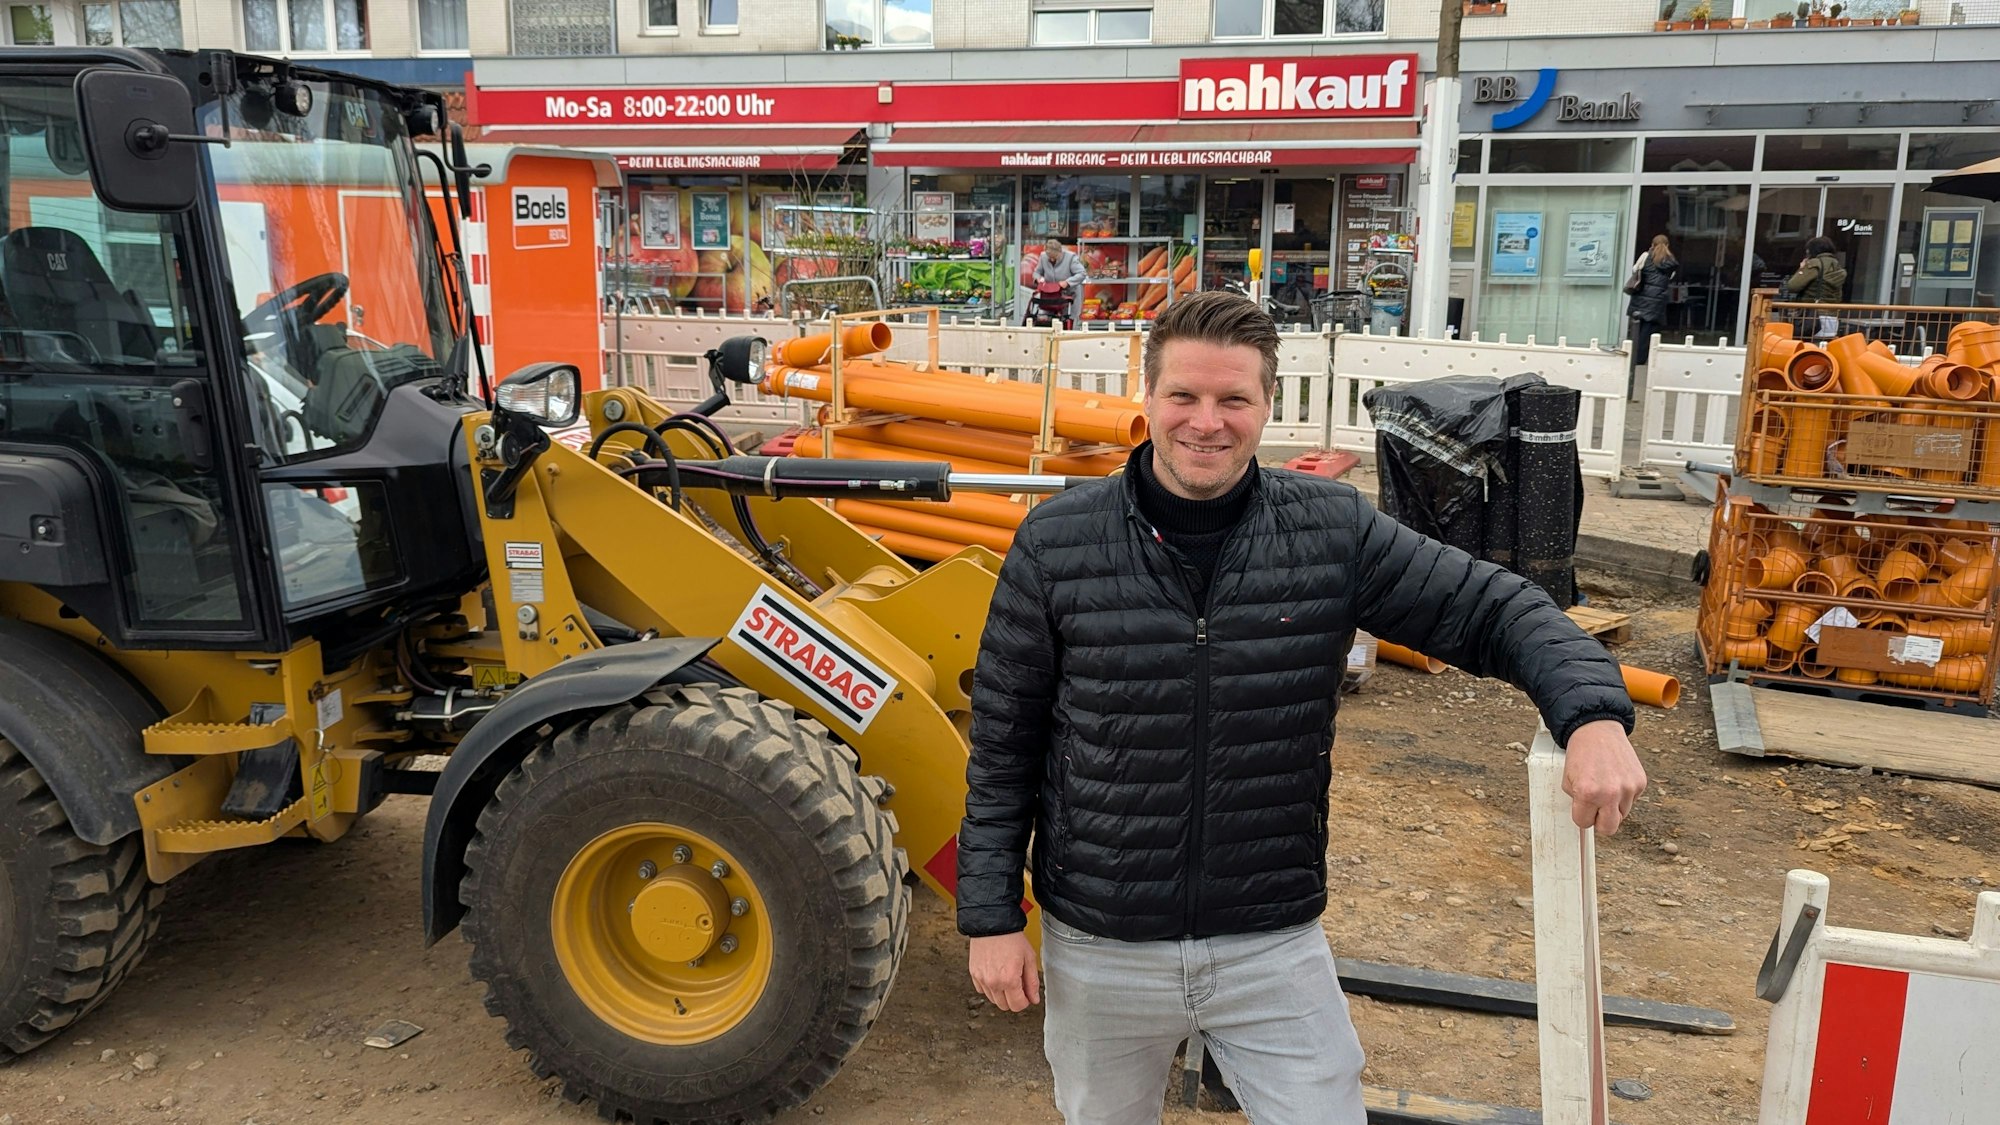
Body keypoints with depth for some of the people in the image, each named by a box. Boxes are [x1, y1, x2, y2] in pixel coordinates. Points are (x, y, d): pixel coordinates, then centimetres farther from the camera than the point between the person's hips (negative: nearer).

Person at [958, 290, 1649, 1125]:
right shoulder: (1056, 544, -10)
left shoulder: (1334, 531, -8)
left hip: (1275, 946, 0)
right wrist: (991, 917, -4)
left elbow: (1493, 610, -5)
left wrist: (1592, 715, -25)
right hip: (1101, 950, 0)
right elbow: (1004, 741, -4)